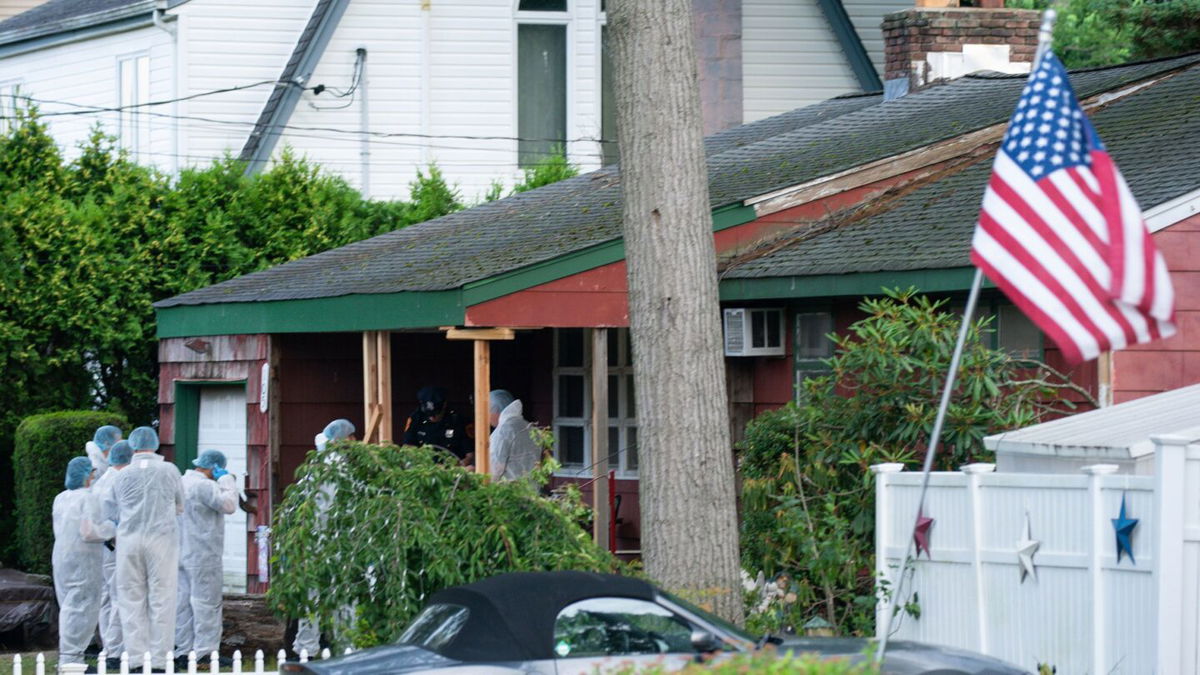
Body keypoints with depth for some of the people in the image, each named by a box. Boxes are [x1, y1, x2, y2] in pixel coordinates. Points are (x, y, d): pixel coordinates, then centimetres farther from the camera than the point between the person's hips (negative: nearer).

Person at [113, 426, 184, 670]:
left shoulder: (123, 475, 3)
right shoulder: (169, 471, 1)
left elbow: (117, 511, 12)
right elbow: (180, 507, 12)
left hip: (129, 539, 1)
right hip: (162, 538, -1)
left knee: (131, 599, 6)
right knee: (161, 600, 1)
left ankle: (136, 657, 5)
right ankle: (159, 658, -1)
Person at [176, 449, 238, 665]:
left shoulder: (182, 482, 15)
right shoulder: (204, 486, -17)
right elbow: (228, 505, -21)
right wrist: (226, 480, -11)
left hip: (182, 552, 10)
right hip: (202, 555, -10)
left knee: (184, 601, 10)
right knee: (207, 602, -7)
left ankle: (184, 648, 12)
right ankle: (205, 650, -9)